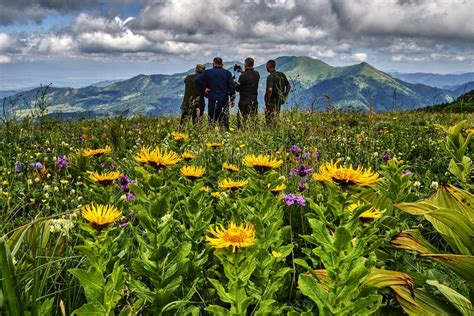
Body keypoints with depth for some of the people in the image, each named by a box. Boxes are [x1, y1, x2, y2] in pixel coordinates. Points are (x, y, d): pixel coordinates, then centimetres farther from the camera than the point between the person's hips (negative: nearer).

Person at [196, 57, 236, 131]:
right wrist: (232, 99, 6)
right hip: (224, 100, 0)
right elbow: (232, 86, 1)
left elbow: (198, 80, -10)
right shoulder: (227, 73, 5)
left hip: (212, 100, 0)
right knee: (224, 121, 3)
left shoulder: (208, 72, 3)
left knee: (211, 120, 5)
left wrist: (204, 88, 1)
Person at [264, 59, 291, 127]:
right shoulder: (282, 75, 6)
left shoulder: (270, 76, -17)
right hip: (279, 101, 7)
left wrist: (267, 101, -19)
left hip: (272, 102, -7)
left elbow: (270, 90, -29)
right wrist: (284, 97, 16)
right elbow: (289, 86, 12)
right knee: (276, 118, 17)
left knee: (270, 120, -1)